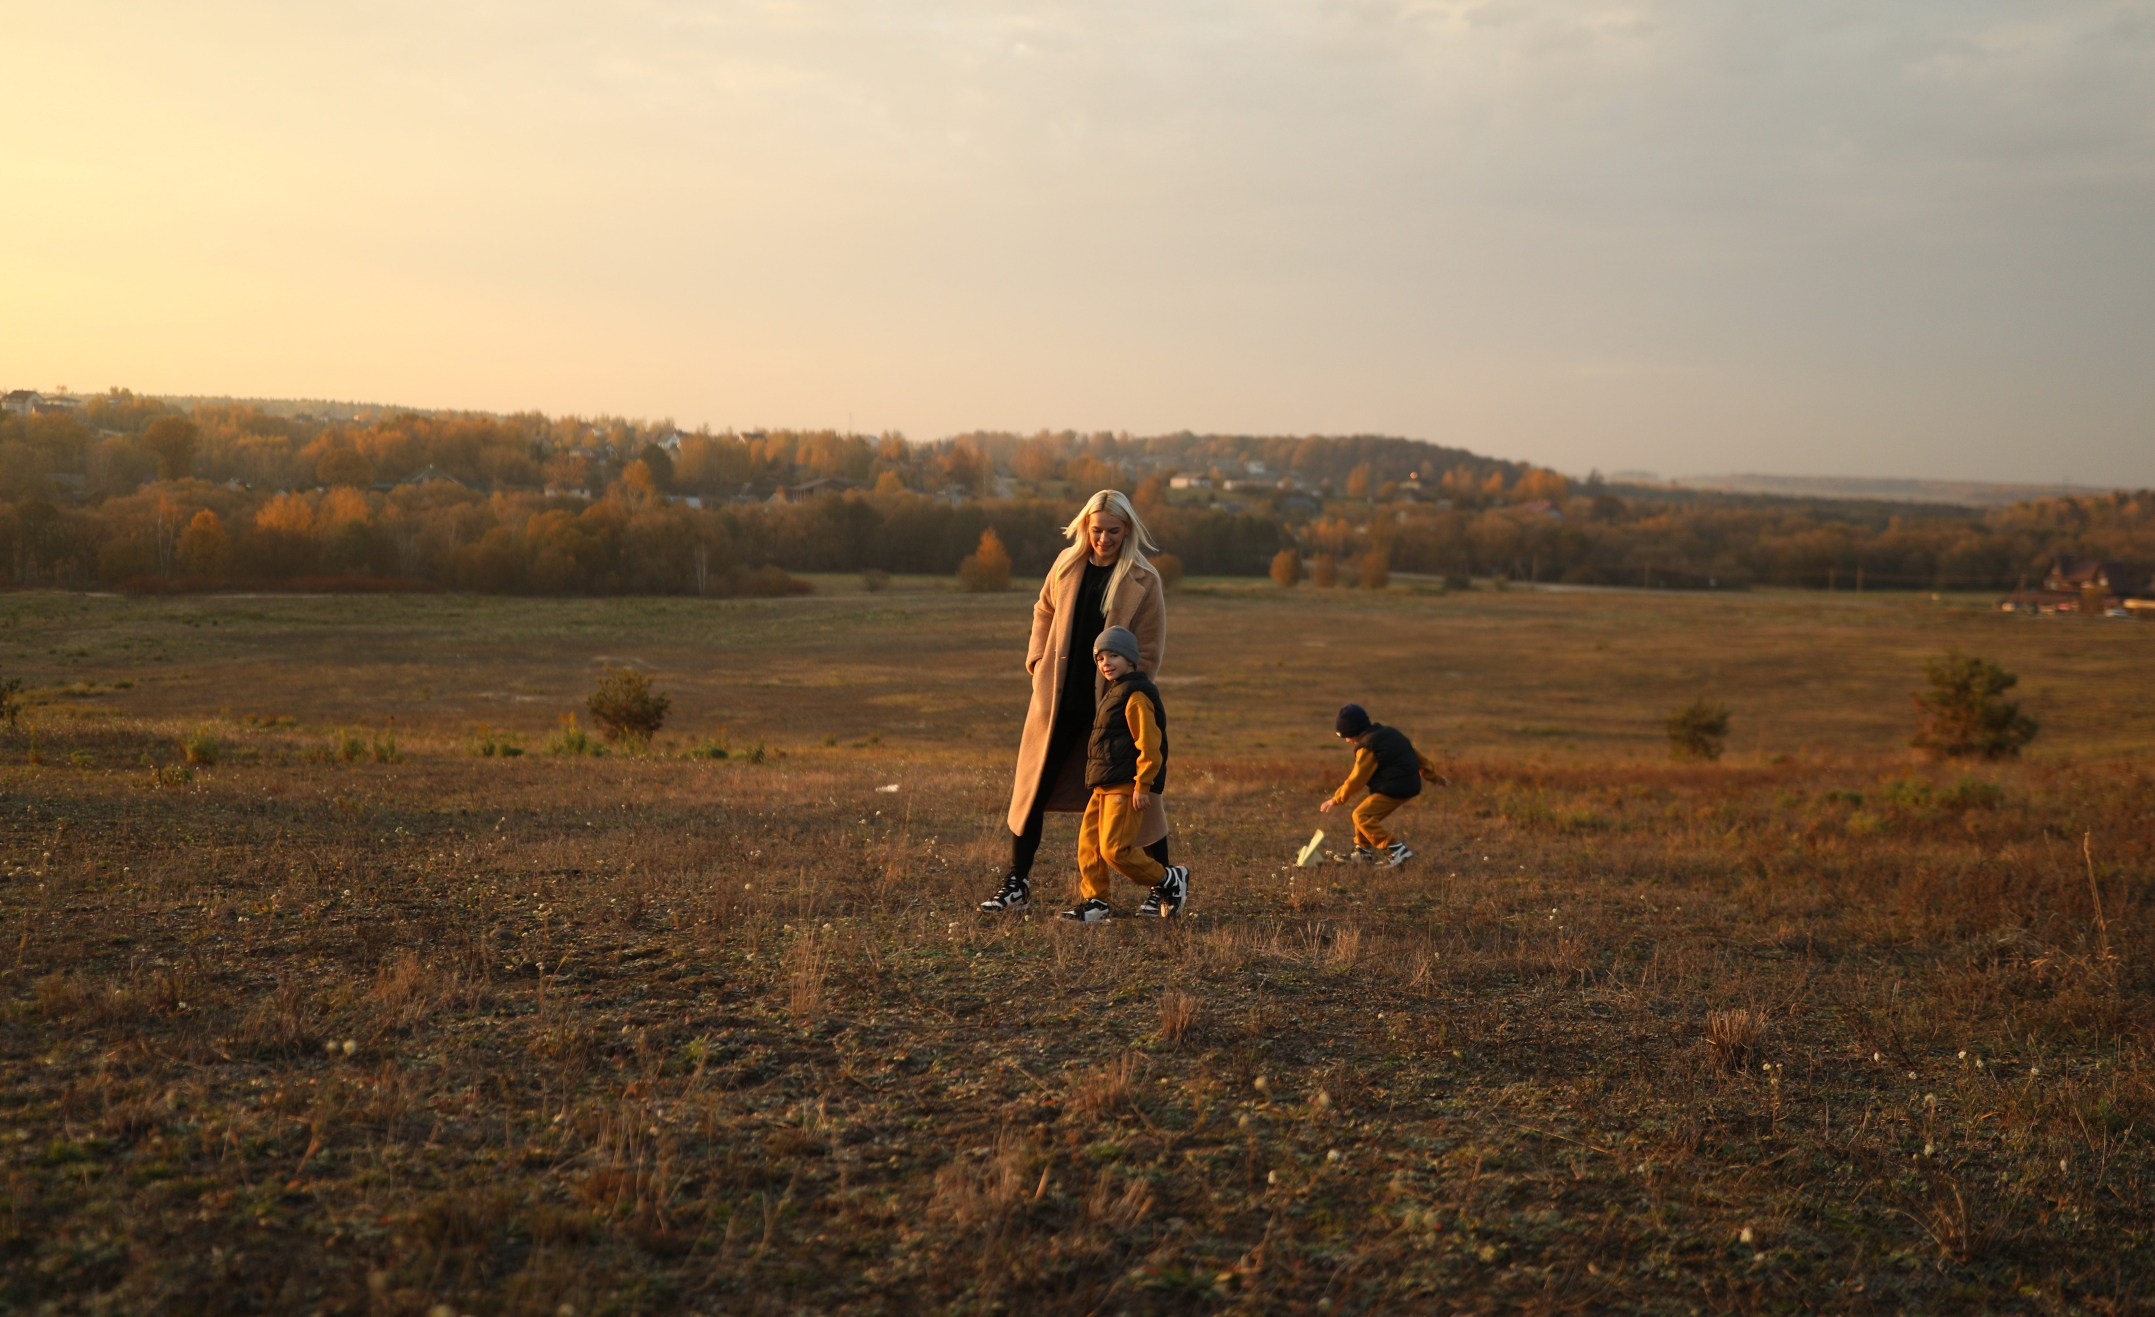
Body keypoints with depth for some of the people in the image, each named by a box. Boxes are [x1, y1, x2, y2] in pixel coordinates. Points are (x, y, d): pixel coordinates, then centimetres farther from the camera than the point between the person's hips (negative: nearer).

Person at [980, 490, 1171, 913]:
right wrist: (1038, 659, 6)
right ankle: (1017, 883, 20)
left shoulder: (1144, 582, -9)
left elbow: (1149, 652, -8)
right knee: (1032, 786, 8)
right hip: (1058, 701, 4)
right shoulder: (1067, 565, 4)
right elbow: (1044, 611, 18)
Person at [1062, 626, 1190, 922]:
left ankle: (1170, 881, 4)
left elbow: (1149, 744, -19)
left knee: (1115, 849, -12)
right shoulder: (1113, 693, 19)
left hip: (1125, 787, -10)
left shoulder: (1136, 696, -14)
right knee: (1088, 843, 6)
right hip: (1103, 786, 10)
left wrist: (1143, 786, -21)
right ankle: (1095, 900, 14)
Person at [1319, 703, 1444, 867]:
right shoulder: (1388, 733, 14)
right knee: (1367, 813, 20)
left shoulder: (1367, 747, -15)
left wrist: (1336, 800, -4)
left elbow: (1356, 779, -13)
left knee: (1362, 815, -14)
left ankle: (1396, 850, -22)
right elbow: (1416, 754, 21)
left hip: (1395, 789, -10)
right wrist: (1433, 775, 31)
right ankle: (1364, 851, 32)